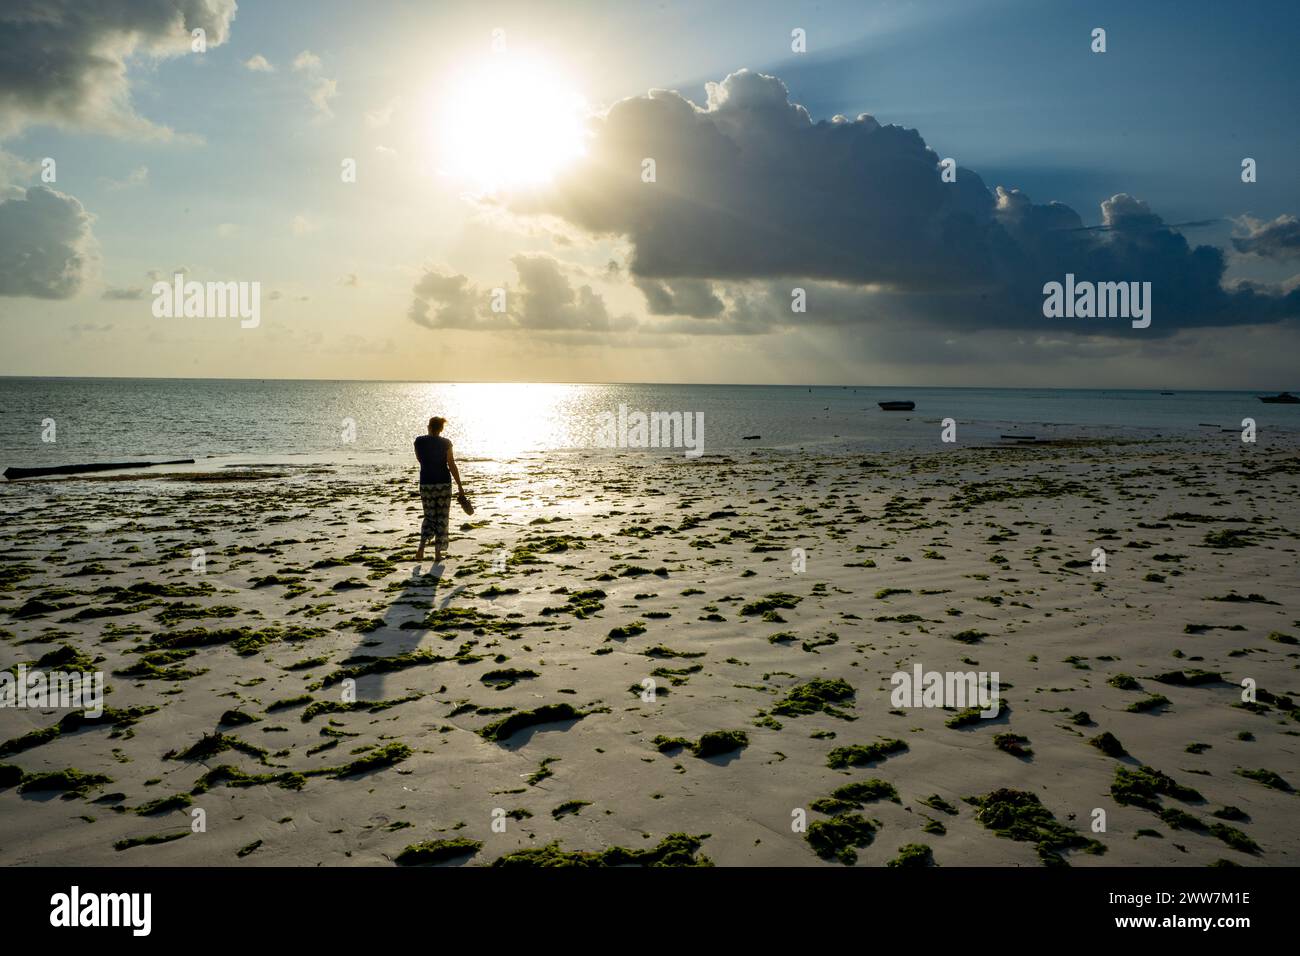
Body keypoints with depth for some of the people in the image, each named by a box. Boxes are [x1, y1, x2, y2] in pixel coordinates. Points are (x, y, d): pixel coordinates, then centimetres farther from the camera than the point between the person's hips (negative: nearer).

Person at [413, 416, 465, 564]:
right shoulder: (445, 443, -7)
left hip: (426, 482, 2)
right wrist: (459, 486, -2)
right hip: (444, 482, -2)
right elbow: (452, 466, -7)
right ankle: (438, 553, 7)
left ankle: (421, 547, -6)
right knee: (441, 518, 7)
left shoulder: (419, 441, -1)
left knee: (429, 516, 14)